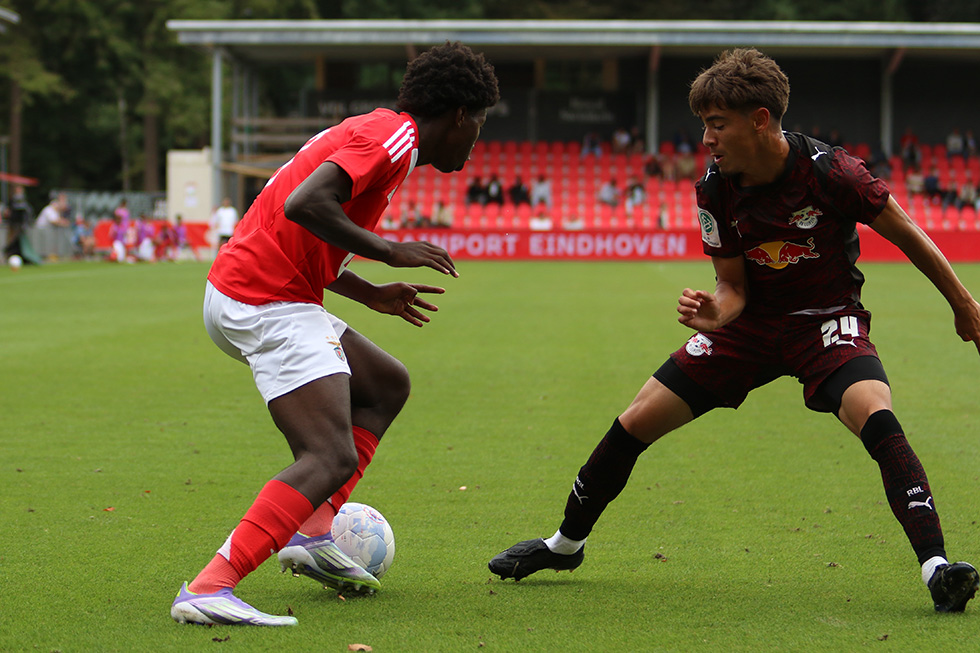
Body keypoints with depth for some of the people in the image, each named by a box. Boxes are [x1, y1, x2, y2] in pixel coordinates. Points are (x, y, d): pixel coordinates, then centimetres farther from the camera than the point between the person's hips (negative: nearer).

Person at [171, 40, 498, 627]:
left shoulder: (374, 131, 21)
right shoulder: (393, 137, -11)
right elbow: (304, 204, -25)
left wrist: (371, 294, 26)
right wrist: (391, 251, -17)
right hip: (270, 306, -11)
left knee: (387, 385, 22)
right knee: (332, 459, -17)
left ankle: (312, 534, 11)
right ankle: (208, 589, -30)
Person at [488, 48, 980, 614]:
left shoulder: (831, 173, -25)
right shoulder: (716, 190, -12)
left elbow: (905, 233, -9)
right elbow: (734, 286, -2)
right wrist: (714, 313, -27)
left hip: (827, 319, -4)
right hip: (753, 322, 4)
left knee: (877, 418, -35)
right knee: (635, 423, 1)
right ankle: (566, 544, 23)